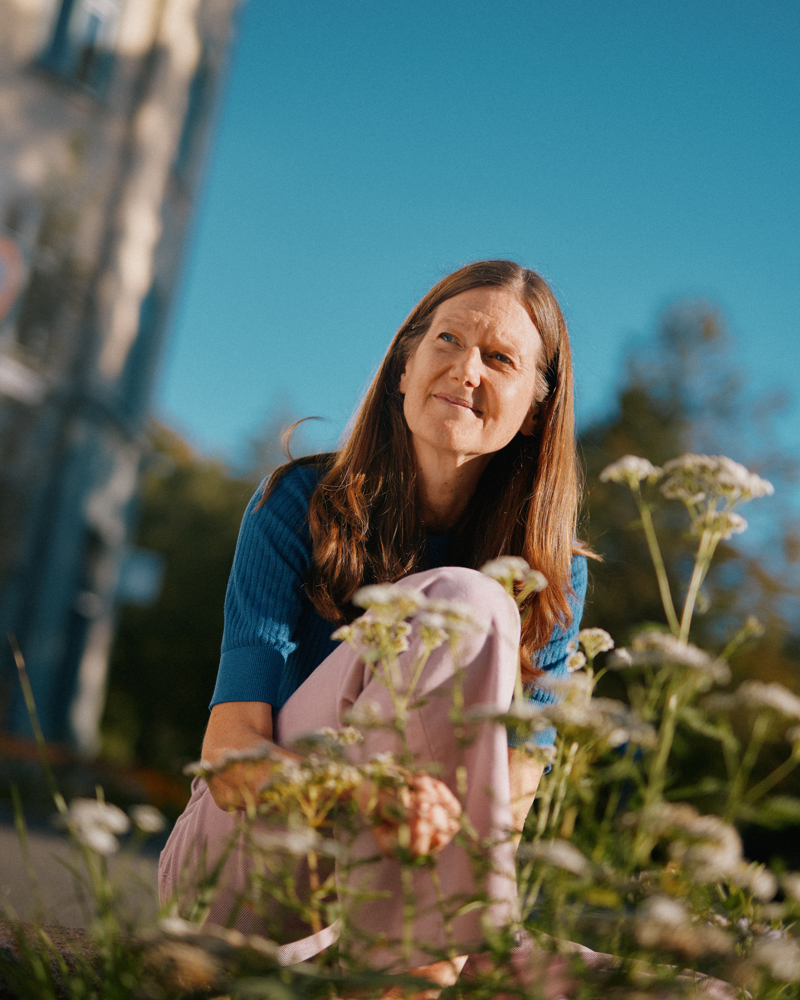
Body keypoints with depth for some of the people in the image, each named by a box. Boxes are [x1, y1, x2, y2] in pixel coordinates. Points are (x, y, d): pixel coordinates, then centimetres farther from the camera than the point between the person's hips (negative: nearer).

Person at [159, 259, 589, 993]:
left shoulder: (554, 575, -3)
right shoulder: (301, 506, -9)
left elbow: (511, 796, -10)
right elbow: (230, 754, -19)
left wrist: (438, 954, -29)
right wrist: (359, 797, -41)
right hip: (235, 863, -1)